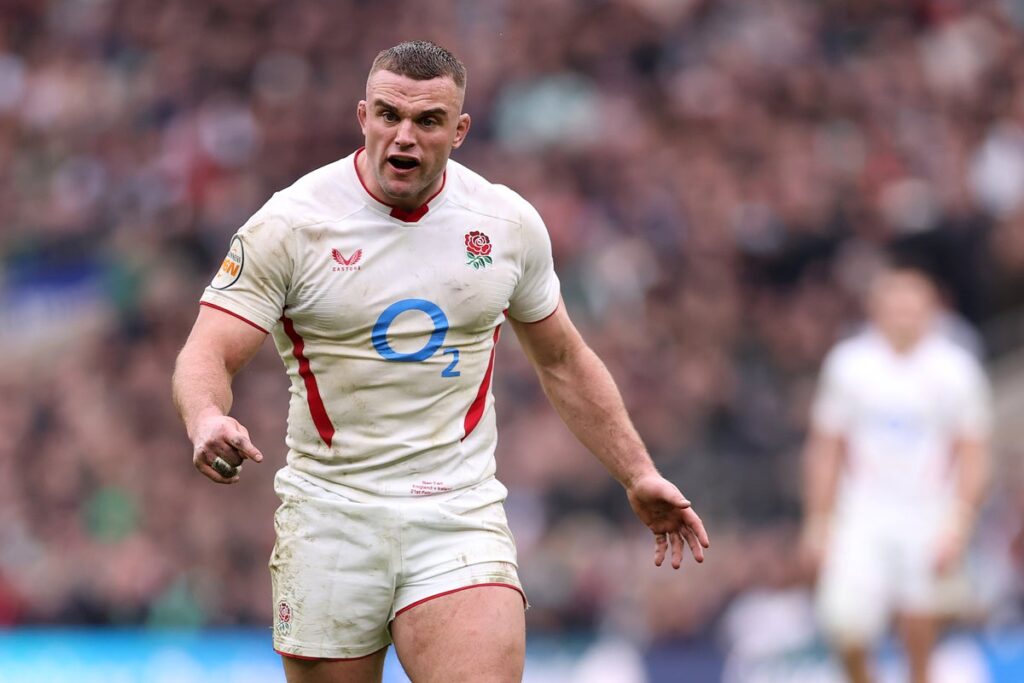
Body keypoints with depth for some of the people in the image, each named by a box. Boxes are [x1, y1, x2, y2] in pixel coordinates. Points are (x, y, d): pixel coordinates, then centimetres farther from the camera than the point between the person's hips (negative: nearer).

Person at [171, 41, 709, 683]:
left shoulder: (511, 223, 5)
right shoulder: (291, 222, -5)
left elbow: (564, 361, 18)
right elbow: (208, 353, -9)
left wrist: (638, 474, 17)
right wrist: (206, 420, -32)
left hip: (460, 516, 1)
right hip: (329, 517, -1)